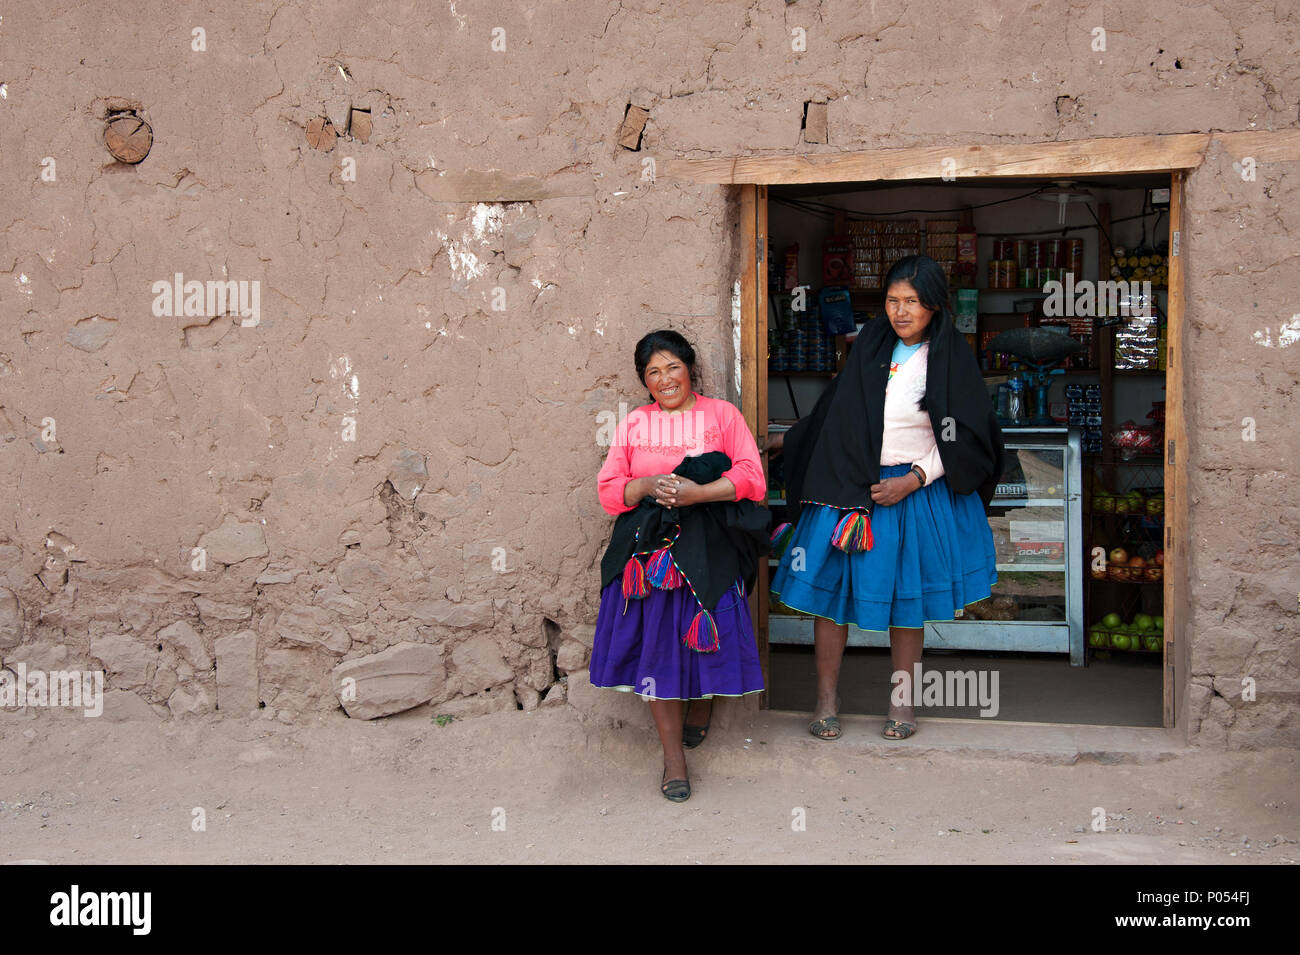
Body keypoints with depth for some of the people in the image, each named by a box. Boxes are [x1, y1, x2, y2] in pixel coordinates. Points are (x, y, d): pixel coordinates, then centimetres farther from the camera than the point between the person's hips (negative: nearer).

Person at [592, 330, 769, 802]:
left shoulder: (721, 414, 8)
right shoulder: (633, 422, 14)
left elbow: (752, 479, -3)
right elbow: (608, 490, 7)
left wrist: (697, 492, -17)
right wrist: (648, 486, -13)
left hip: (709, 551, -1)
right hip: (648, 549, 2)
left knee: (709, 636, -3)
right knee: (656, 645, -3)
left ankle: (704, 705, 32)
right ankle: (673, 756, 6)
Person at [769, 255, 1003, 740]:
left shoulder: (949, 359, -7)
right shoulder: (871, 342, 4)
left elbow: (960, 443, -5)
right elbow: (835, 410, 17)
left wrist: (914, 480, -14)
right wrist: (787, 440, 22)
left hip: (915, 493, -3)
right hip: (849, 486, 3)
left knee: (905, 599, 6)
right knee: (830, 587, 2)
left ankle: (902, 701, 22)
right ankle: (826, 699, 14)